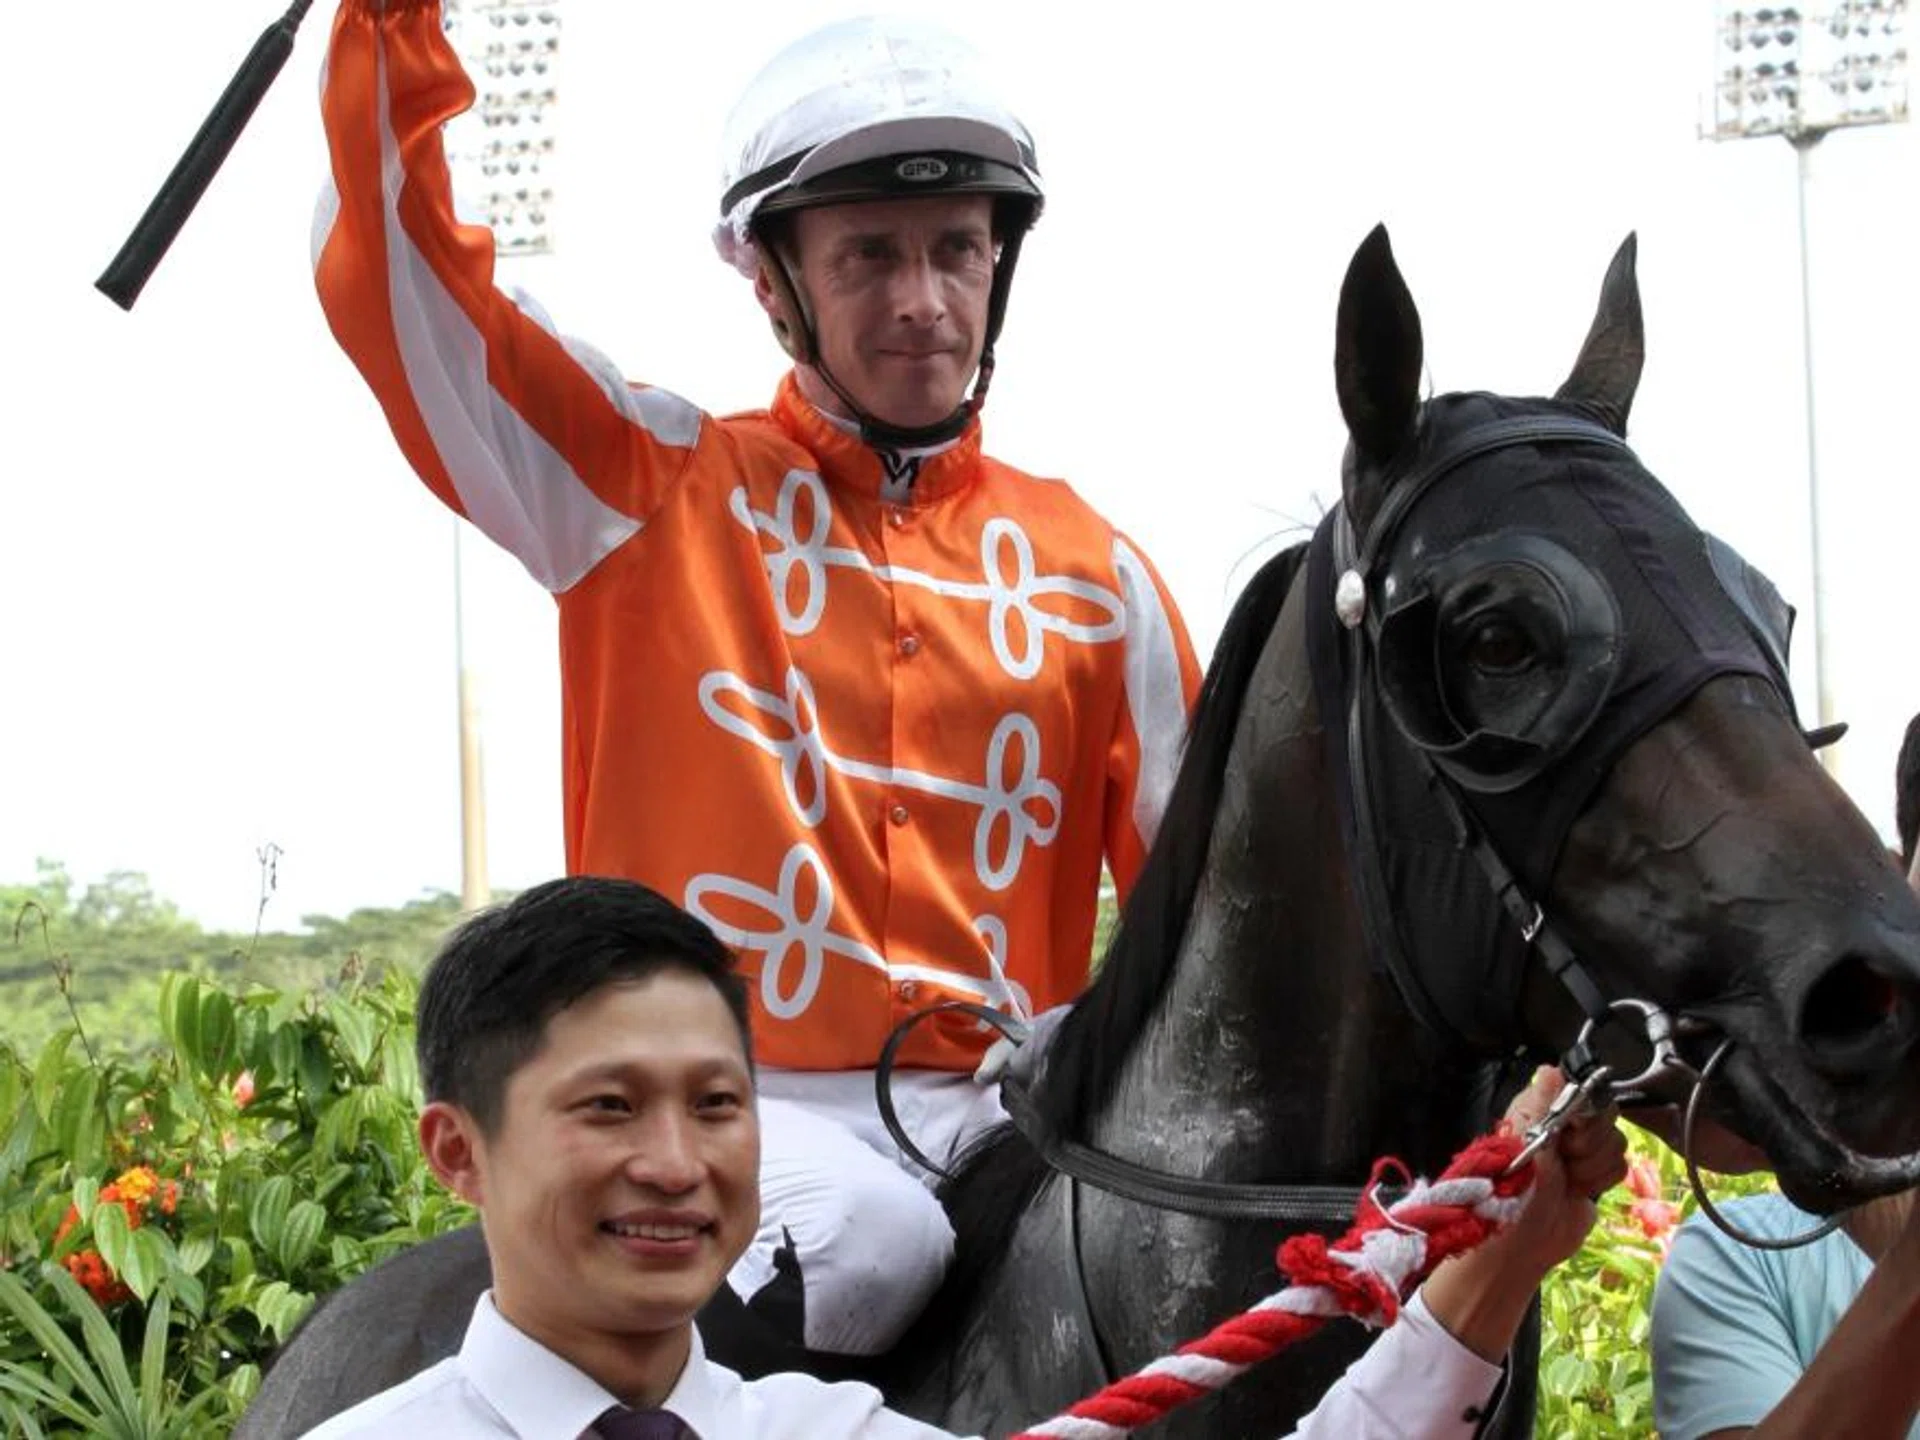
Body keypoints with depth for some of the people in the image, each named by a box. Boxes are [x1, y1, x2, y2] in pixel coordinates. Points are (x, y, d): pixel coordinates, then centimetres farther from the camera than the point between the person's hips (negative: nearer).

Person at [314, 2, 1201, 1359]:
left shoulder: (1094, 572, 15)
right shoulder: (656, 492, 8)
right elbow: (397, 285, 1)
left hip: (1000, 1117, 4)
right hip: (728, 1098, -4)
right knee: (868, 1242, -34)